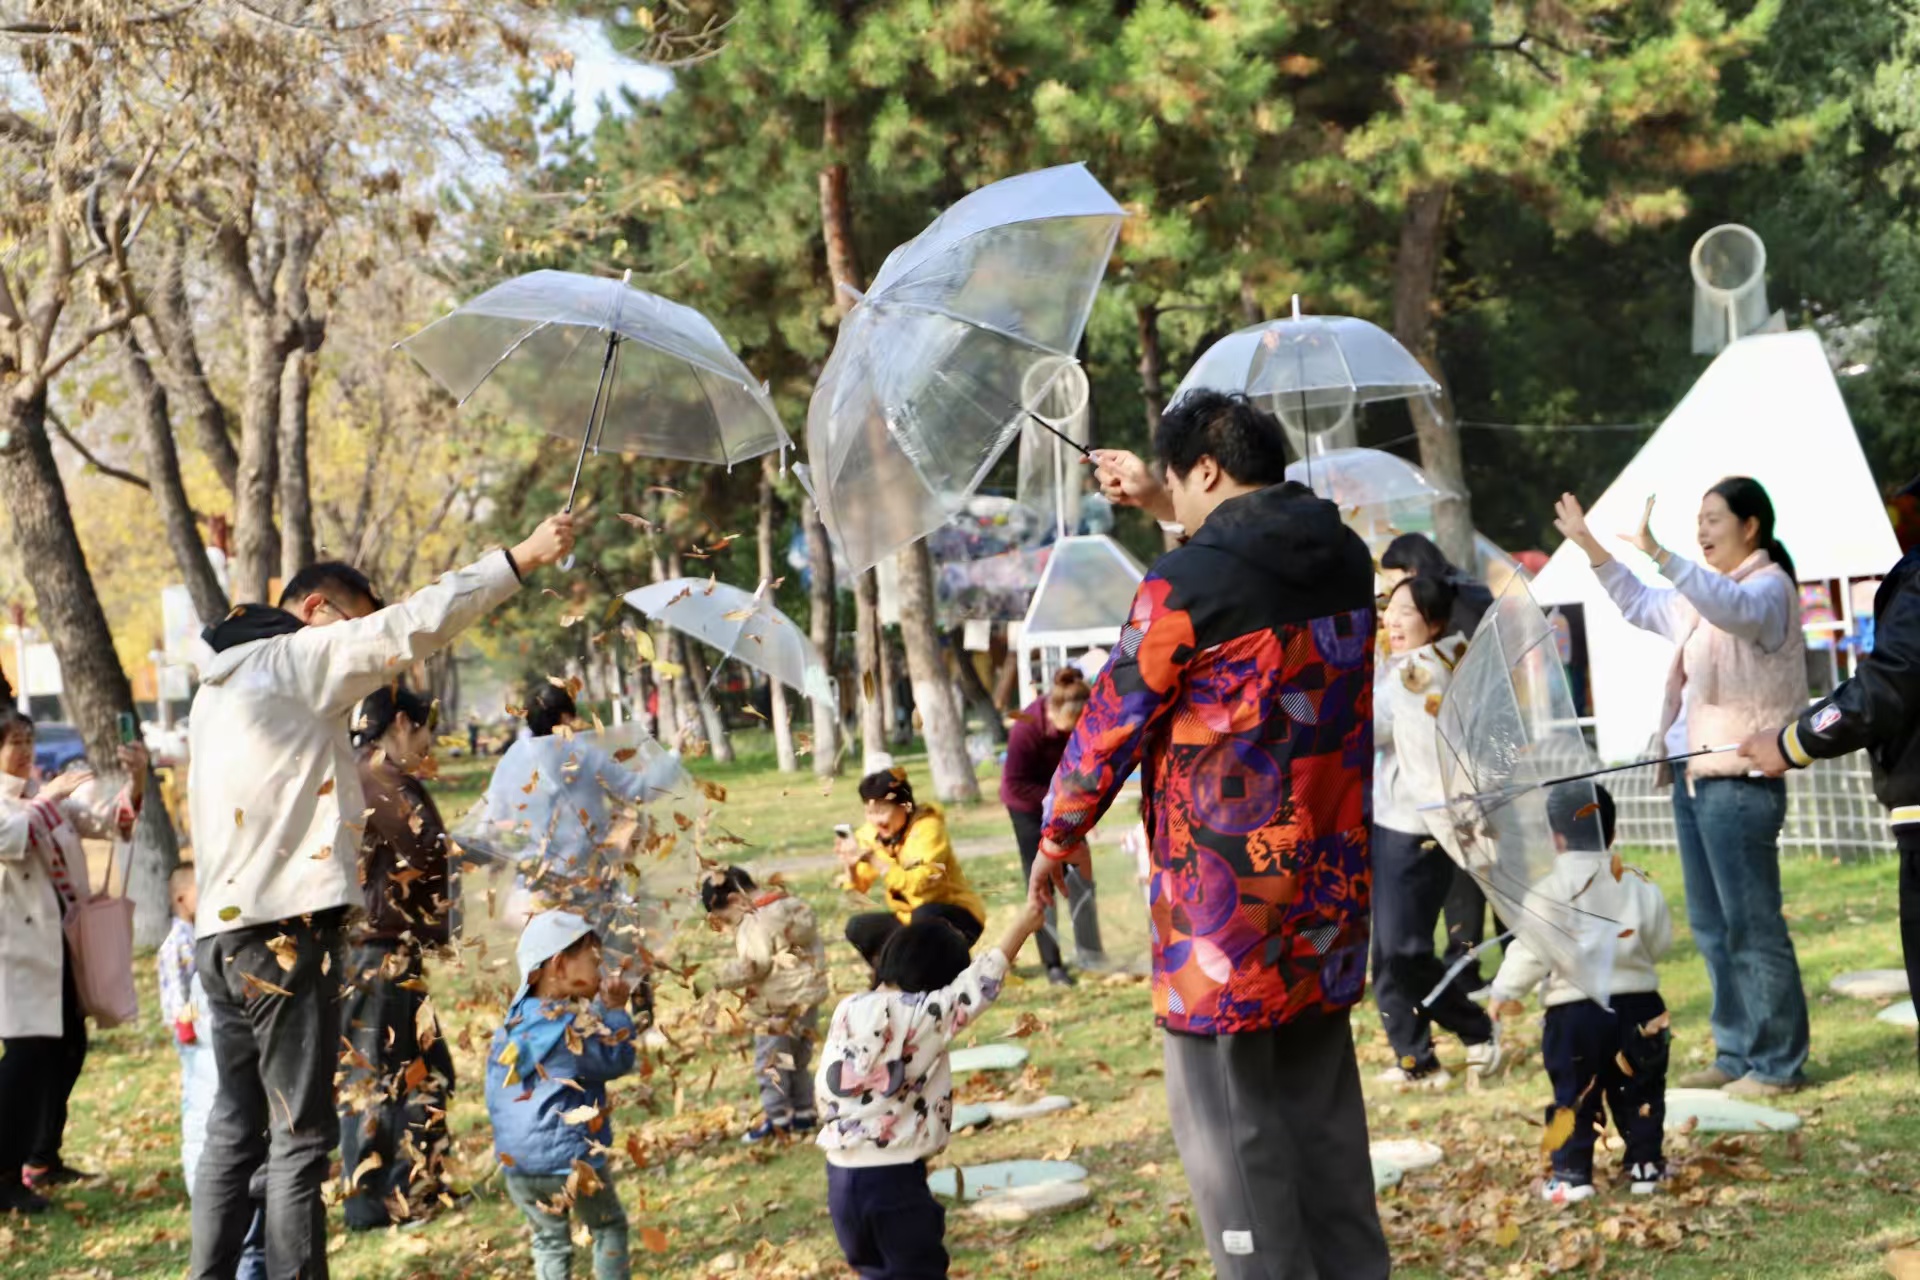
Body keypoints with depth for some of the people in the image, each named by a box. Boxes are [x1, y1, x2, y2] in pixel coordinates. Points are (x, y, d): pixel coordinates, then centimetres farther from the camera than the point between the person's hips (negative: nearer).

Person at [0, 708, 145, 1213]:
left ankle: (42, 1160, 27)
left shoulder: (51, 794, 14)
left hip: (58, 940, 8)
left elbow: (110, 821, 9)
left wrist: (136, 781, -8)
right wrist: (48, 798, -21)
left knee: (69, 1045, 14)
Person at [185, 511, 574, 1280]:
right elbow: (413, 624, -14)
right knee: (300, 1136, -6)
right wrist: (523, 558, -11)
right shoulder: (297, 657, -6)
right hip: (285, 933, -9)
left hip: (222, 930, 9)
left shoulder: (218, 687, 21)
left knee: (235, 1130, 12)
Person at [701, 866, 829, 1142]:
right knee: (798, 1061, 18)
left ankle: (777, 1117, 2)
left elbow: (753, 964, -23)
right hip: (805, 999, 10)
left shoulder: (756, 922, -18)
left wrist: (722, 978, -9)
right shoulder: (790, 905, 11)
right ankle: (803, 1113, 23)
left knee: (770, 1062, -1)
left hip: (779, 1005, -10)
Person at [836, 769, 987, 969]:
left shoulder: (927, 828, -21)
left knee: (923, 916, -36)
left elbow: (918, 883, -34)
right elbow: (858, 886, -3)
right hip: (910, 918, 6)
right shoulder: (870, 834, -3)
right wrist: (849, 863, -24)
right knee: (858, 928, -14)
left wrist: (872, 858, -38)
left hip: (958, 918, -6)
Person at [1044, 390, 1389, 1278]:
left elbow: (1114, 719, -7)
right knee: (1321, 1098, 18)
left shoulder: (1184, 585, -16)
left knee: (1227, 1116, 2)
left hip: (1226, 888, -7)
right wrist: (1159, 505, 33)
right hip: (1329, 873, 7)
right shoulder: (1345, 561, 4)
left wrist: (1060, 833, 7)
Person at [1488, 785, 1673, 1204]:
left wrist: (1505, 991, 1)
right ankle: (1645, 1164, 20)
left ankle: (1572, 1173, 1)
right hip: (1638, 1005, 4)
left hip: (1575, 1010, -3)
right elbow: (1661, 941, 10)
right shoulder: (1640, 886, 3)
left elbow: (1530, 950, -10)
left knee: (1574, 1094, 3)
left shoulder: (1548, 892, -10)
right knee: (1638, 1090, 16)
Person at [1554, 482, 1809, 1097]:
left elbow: (1731, 606, -33)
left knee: (1752, 925, -6)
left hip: (1740, 781, -10)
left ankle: (1778, 1063, 0)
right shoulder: (1703, 592, 18)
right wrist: (1591, 548, 23)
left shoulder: (1769, 587, -10)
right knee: (1712, 927, 13)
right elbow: (1641, 606, 33)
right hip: (1694, 776, 10)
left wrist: (1659, 555, -43)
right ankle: (1737, 1054, 21)